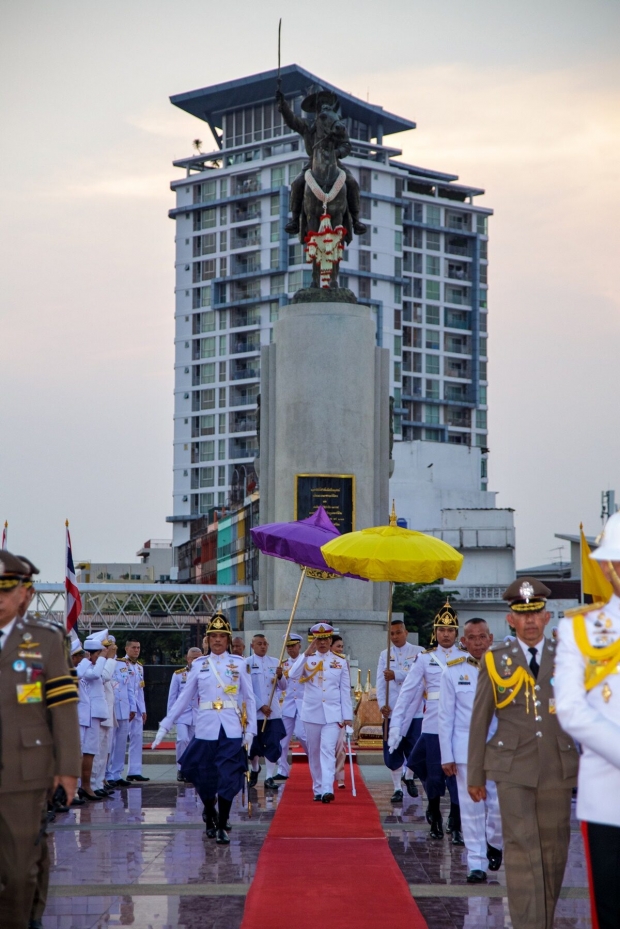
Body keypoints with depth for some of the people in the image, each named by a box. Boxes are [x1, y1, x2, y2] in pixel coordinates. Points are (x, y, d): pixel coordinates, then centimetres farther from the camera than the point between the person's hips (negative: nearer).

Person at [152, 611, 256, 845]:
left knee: (228, 779, -7)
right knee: (205, 779, 7)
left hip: (231, 730, -1)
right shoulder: (199, 665, 7)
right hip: (206, 728, 1)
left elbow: (249, 698, 5)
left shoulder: (239, 664, 5)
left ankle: (222, 827, 0)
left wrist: (250, 730, -2)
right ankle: (211, 819, 31)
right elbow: (184, 698, 8)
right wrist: (164, 726, 4)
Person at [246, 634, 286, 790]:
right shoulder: (247, 663, -2)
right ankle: (254, 770, 34)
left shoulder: (274, 662, 8)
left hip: (273, 712, 2)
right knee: (254, 744, 8)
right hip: (254, 711, -2)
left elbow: (283, 687, 9)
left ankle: (270, 778, -3)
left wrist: (280, 676, -12)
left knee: (273, 745, -6)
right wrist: (261, 706, -14)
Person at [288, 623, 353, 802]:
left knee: (328, 750, -15)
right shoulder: (306, 660, 7)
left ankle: (327, 789, -23)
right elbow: (292, 675, -12)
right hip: (311, 713, 2)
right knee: (314, 752, 7)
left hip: (333, 714, -1)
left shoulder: (340, 662, 7)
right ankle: (317, 789, 17)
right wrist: (306, 654, -17)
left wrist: (347, 716, 1)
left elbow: (345, 691, 6)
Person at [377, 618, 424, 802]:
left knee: (413, 749, 3)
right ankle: (397, 788, 10)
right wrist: (382, 704, -12)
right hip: (392, 711, 2)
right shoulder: (385, 654, 8)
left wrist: (396, 675, -23)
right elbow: (380, 681, 1)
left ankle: (409, 777, 30)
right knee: (393, 752, 1)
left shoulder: (418, 652, 1)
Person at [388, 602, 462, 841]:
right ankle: (435, 819, 26)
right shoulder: (424, 658, 5)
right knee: (434, 776, 5)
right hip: (433, 727, 0)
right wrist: (396, 726, -5)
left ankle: (456, 826, 5)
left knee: (457, 776, -3)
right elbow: (408, 692, 1)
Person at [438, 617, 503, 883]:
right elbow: (446, 717, 2)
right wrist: (446, 756, -1)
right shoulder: (452, 672, 1)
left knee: (500, 806, -1)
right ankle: (477, 864, 9)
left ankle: (494, 842, 28)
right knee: (472, 808, 1)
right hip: (465, 750, 0)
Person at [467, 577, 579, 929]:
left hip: (558, 767, 2)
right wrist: (475, 776, 7)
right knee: (522, 846, -10)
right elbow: (480, 720, 7)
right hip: (514, 767, -2)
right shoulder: (496, 660, 5)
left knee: (554, 850, 7)